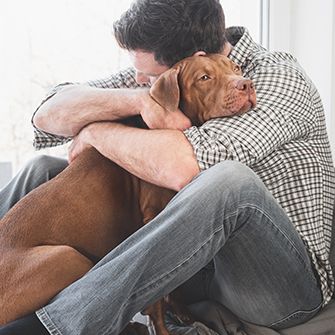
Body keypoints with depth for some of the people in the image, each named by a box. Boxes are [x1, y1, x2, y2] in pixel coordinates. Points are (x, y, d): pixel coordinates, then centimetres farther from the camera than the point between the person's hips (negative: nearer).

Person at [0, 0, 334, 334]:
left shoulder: (280, 78, -16)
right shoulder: (164, 74, 3)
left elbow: (182, 165, -34)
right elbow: (48, 114, -3)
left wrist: (97, 132, -16)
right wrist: (139, 99, -21)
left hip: (286, 282, -5)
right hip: (195, 263, 6)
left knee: (229, 179, -41)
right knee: (44, 171, 2)